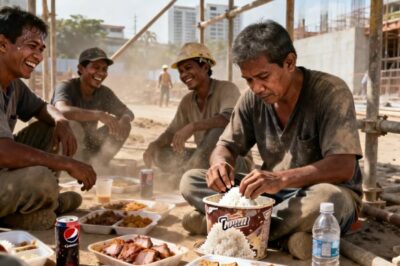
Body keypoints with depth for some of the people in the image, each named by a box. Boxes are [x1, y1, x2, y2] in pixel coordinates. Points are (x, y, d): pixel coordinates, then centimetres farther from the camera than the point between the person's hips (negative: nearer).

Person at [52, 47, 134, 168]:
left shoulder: (105, 93, -4)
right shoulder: (66, 87, -21)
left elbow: (127, 112, -1)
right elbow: (63, 111, -41)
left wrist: (124, 120, -27)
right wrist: (100, 115, -50)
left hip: (88, 148, 5)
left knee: (123, 126, -12)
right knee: (73, 126, -35)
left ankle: (97, 165, -7)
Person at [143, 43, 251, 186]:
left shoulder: (226, 88, -14)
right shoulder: (187, 101, 6)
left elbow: (229, 118, -33)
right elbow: (172, 132, 9)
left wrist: (192, 126, -43)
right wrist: (155, 144, -12)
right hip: (205, 159, 6)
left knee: (219, 127, -34)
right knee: (162, 153, -7)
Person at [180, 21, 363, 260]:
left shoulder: (331, 91, -18)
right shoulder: (252, 100, -4)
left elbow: (344, 167, -27)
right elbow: (227, 146, 0)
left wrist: (281, 179, -43)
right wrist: (220, 164, -26)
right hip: (273, 194, 4)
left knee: (327, 199, -41)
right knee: (191, 181, -10)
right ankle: (284, 234, -21)